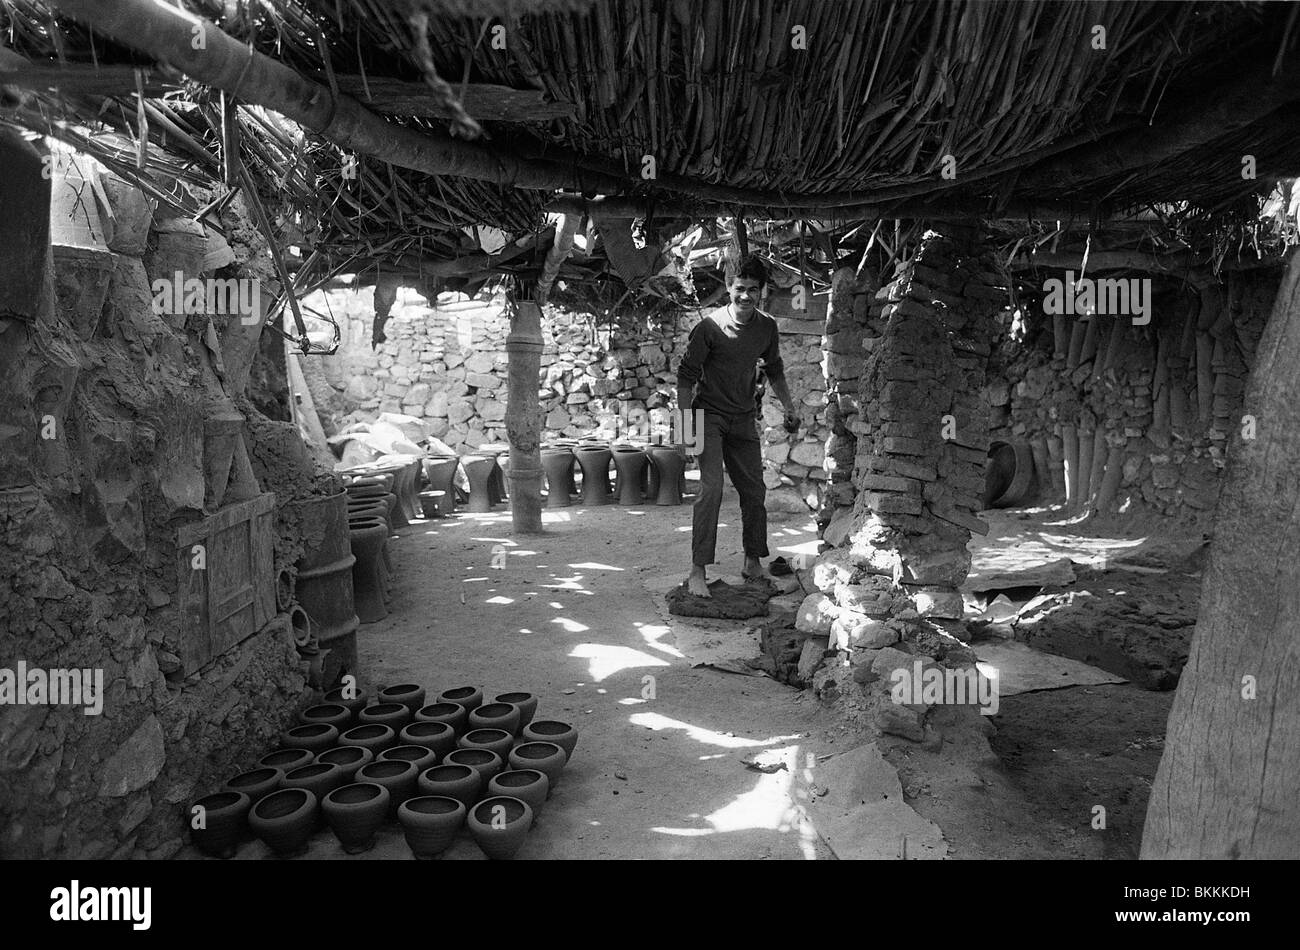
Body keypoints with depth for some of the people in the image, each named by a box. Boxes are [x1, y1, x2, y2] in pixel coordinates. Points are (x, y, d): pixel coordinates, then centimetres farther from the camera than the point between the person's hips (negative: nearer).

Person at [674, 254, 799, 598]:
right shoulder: (710, 325, -14)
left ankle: (753, 564, 24)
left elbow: (774, 370, 17)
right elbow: (686, 373, -10)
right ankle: (698, 571, -14)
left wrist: (789, 408, 15)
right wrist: (685, 418, -16)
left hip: (744, 418, 5)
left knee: (754, 491, 8)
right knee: (711, 486, -18)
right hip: (709, 415, -5)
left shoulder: (767, 327, 1)